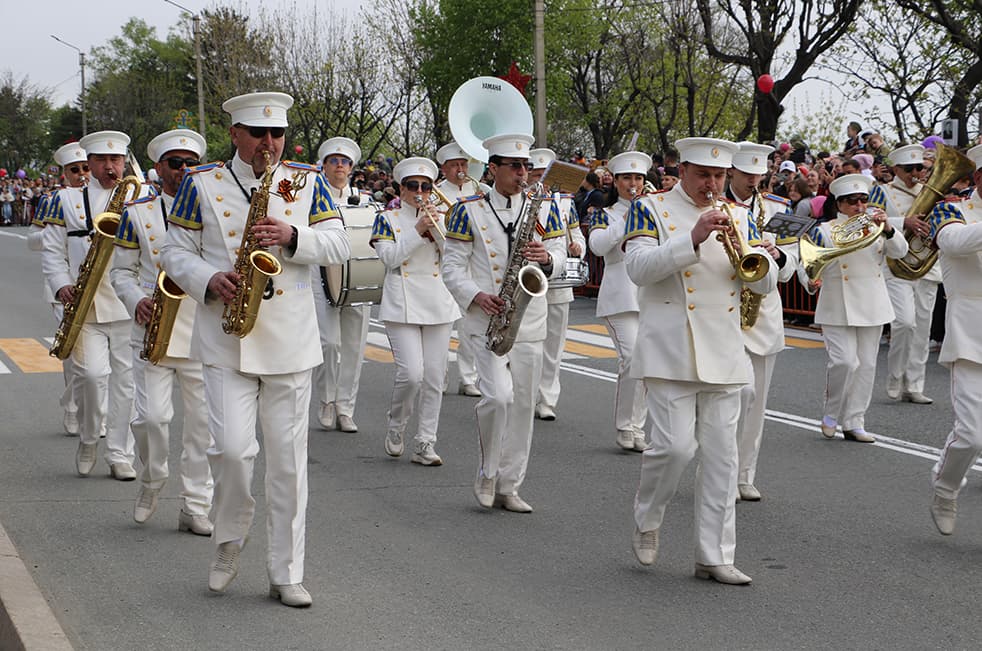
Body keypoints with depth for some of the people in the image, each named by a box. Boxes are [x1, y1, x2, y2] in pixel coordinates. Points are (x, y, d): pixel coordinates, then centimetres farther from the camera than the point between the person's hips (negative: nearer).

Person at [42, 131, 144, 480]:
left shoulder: (140, 199, 11)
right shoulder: (67, 200, 10)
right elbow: (52, 250, 8)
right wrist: (62, 285, -7)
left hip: (128, 305, 1)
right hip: (85, 307, -1)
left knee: (125, 378, 3)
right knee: (94, 373, -14)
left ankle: (120, 456, 13)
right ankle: (88, 439, 12)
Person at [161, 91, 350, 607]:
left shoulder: (307, 181, 8)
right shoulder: (201, 184, 5)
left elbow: (339, 246, 3)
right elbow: (176, 252, 7)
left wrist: (293, 236, -15)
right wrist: (209, 281, -12)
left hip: (291, 341, 1)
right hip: (227, 340, -1)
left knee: (288, 458, 3)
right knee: (232, 448, -12)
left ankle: (286, 573, 12)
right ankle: (229, 540, 17)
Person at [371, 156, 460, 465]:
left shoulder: (439, 219, 14)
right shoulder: (387, 219, 4)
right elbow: (390, 258, -9)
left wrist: (436, 226, -9)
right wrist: (418, 230, -15)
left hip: (438, 306, 4)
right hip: (403, 308, -4)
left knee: (434, 378, 2)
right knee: (411, 373, -16)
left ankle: (425, 444, 9)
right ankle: (396, 426, 10)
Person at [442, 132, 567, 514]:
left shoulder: (542, 208, 9)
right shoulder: (469, 211, -1)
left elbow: (560, 255, 8)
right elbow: (452, 266, -1)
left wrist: (546, 258, -15)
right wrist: (475, 296, -18)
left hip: (530, 322, 4)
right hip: (487, 320, -4)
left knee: (523, 404, 6)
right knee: (498, 396, -19)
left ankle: (508, 486, 16)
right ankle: (487, 472, 5)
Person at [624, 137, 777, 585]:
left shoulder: (737, 217, 16)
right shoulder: (651, 209, 3)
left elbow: (765, 283, 11)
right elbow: (639, 267, -12)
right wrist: (693, 238, -20)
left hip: (724, 356, 4)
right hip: (670, 352, -4)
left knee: (721, 455, 3)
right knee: (675, 445, -12)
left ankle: (714, 556, 9)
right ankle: (647, 519, 16)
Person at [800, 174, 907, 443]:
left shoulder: (874, 226, 9)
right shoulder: (824, 231, -3)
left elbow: (900, 251, -2)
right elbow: (805, 264, -4)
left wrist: (887, 228, -18)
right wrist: (811, 281, -24)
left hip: (872, 308, 5)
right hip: (838, 310, -5)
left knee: (866, 365, 6)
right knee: (845, 361, -15)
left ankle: (854, 422, 14)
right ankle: (831, 413, 9)